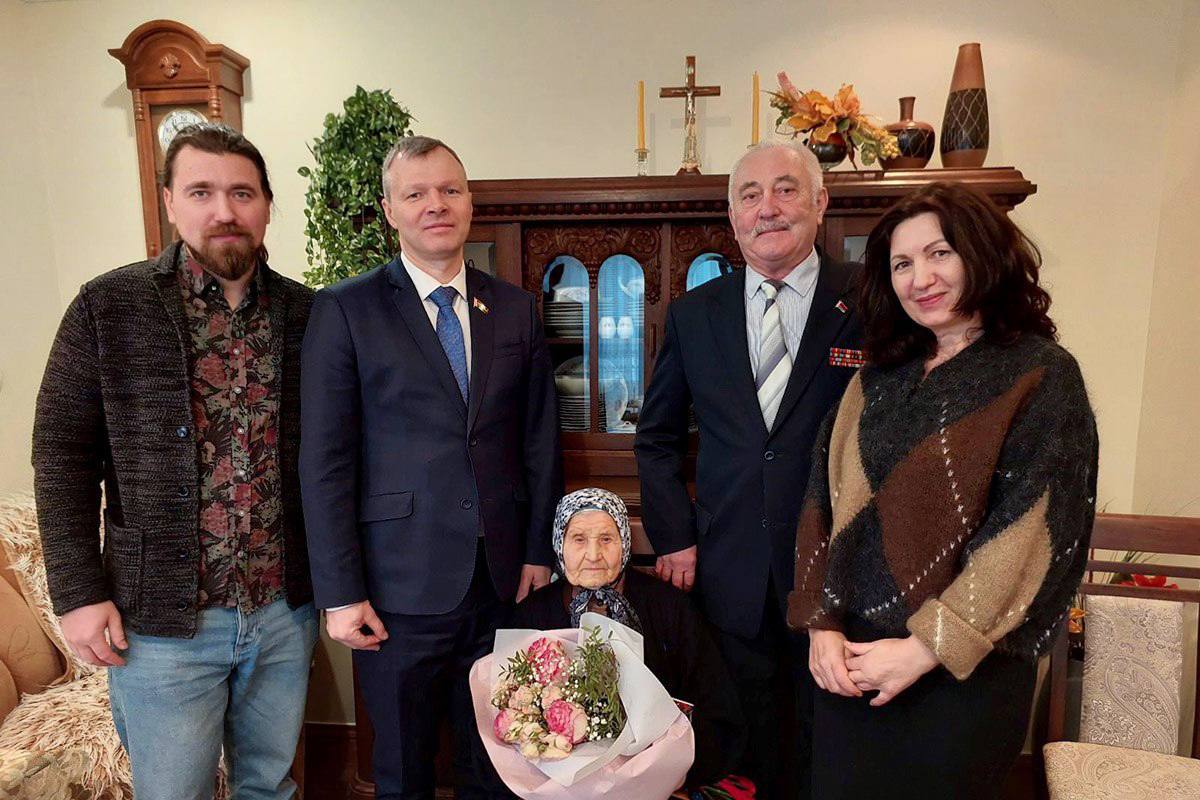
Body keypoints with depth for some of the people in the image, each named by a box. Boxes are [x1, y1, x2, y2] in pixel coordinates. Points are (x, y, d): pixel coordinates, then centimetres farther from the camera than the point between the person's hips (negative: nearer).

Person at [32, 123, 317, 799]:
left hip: (287, 610, 2)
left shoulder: (307, 313, 0)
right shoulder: (108, 307, -5)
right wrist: (79, 593, -7)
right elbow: (63, 455, -4)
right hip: (162, 619, -2)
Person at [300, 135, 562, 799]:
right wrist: (340, 593, -9)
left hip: (502, 580, 3)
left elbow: (539, 439, 8)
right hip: (401, 588, -3)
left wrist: (539, 548, 5)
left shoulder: (515, 308, 6)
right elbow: (324, 461, -7)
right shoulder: (345, 309, -5)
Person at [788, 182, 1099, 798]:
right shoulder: (878, 378, 7)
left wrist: (926, 648, -16)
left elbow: (1032, 533, -15)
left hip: (962, 673, -4)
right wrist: (822, 625, -7)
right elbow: (825, 501, 3)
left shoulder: (1041, 375, -7)